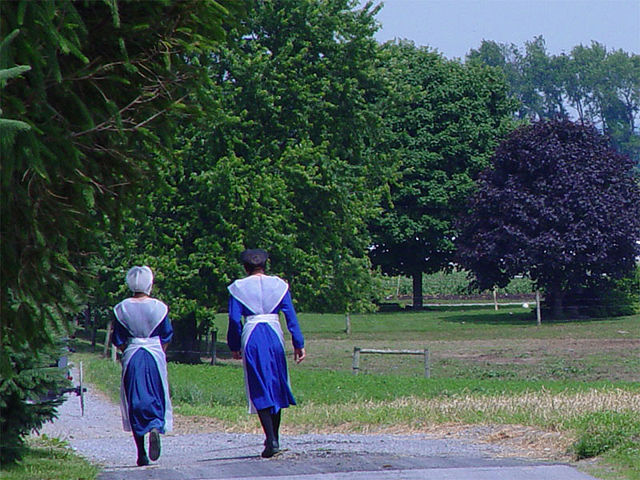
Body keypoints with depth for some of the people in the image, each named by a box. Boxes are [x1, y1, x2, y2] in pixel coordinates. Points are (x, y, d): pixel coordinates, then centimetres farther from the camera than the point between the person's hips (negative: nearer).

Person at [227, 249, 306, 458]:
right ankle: (274, 438, 20)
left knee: (260, 391, -1)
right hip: (275, 335, 2)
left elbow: (234, 319, -3)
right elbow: (291, 316, 2)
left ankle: (271, 440, -13)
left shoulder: (238, 288, 2)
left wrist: (234, 346, 7)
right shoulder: (279, 285, 6)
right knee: (277, 387, 15)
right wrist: (298, 344, 5)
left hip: (252, 338, -2)